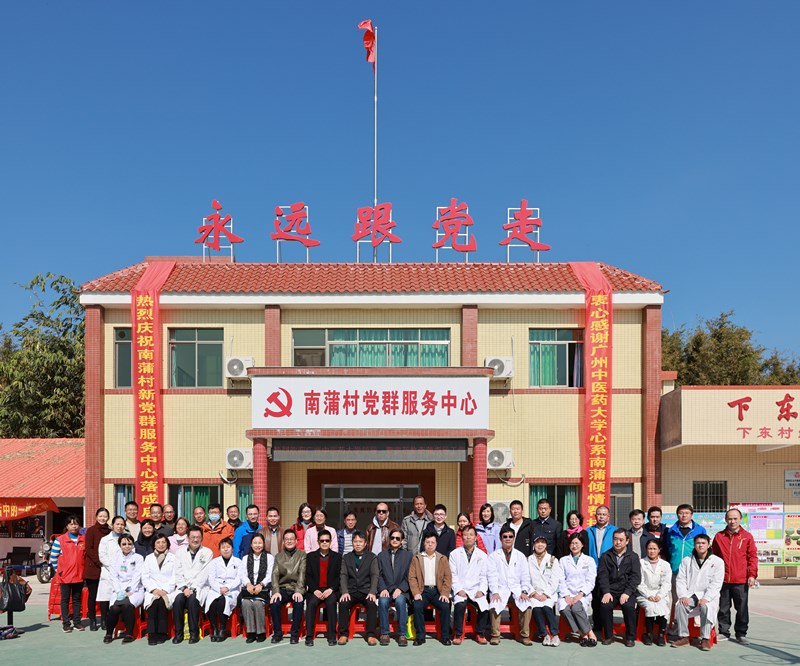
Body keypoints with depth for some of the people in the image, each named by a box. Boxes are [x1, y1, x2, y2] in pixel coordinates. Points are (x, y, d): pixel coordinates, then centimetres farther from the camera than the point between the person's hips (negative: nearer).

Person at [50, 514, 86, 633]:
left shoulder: (84, 539, 5)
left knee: (77, 599, 11)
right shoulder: (60, 540, -5)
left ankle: (77, 621, 18)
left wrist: (84, 569, 7)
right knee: (65, 600, 4)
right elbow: (53, 556, -2)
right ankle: (66, 623, 10)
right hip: (65, 575, -3)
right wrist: (58, 570, -3)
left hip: (79, 575, 3)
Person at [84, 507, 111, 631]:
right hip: (93, 568, -3)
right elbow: (88, 549, -6)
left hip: (106, 568, 3)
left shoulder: (110, 532, 12)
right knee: (92, 594, 1)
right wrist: (99, 562, -13)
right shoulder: (91, 531, 0)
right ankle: (92, 621, 9)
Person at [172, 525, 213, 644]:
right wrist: (184, 588, -10)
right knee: (178, 600, -29)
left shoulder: (207, 553, 6)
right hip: (183, 587, 2)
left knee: (192, 600, -32)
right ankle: (178, 633, -18)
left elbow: (204, 574, -3)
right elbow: (178, 573, 6)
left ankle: (194, 633, -22)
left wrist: (192, 588, -14)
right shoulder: (180, 552, 14)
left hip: (199, 587, -2)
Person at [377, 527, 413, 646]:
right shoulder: (382, 555, 18)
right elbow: (379, 575, 9)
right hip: (386, 590, 1)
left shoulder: (408, 555, 13)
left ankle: (402, 634, -26)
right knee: (383, 601, -32)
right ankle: (384, 633, -22)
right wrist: (383, 589, -9)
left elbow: (409, 576, 5)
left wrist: (400, 589, -10)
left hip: (401, 591, -1)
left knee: (400, 601, -34)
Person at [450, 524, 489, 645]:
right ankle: (458, 635, -18)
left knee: (484, 606, -27)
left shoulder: (482, 555, 14)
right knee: (460, 604, -34)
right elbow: (453, 575, 3)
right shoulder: (455, 554, 9)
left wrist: (481, 590, -7)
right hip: (460, 590, -1)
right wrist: (459, 590, -11)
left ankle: (480, 633, -4)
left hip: (476, 591, 2)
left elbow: (484, 576, 9)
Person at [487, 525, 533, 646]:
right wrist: (495, 592, -15)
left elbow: (525, 576, 9)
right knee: (494, 606, -31)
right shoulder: (494, 556, 10)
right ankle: (495, 635, -14)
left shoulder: (520, 556, 15)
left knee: (527, 605, -28)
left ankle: (524, 635, -14)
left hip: (517, 589, 1)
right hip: (501, 589, -1)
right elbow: (492, 577, 0)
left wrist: (524, 591, -8)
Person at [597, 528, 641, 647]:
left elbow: (636, 577, 0)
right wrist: (606, 592, -14)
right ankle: (608, 636, -9)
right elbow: (602, 576, 3)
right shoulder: (606, 556, 13)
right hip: (610, 590, 1)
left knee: (629, 606, -30)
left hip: (627, 591, -1)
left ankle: (630, 637, -11)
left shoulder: (633, 556, 10)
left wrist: (627, 593, -15)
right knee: (605, 606, -28)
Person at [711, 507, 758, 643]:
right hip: (723, 580, 2)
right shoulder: (719, 536, 6)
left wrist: (752, 575, -7)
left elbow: (753, 557, 0)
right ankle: (724, 632, 21)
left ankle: (741, 633, 18)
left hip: (741, 581, -1)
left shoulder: (747, 536, 1)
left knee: (742, 608, 6)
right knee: (723, 608, 9)